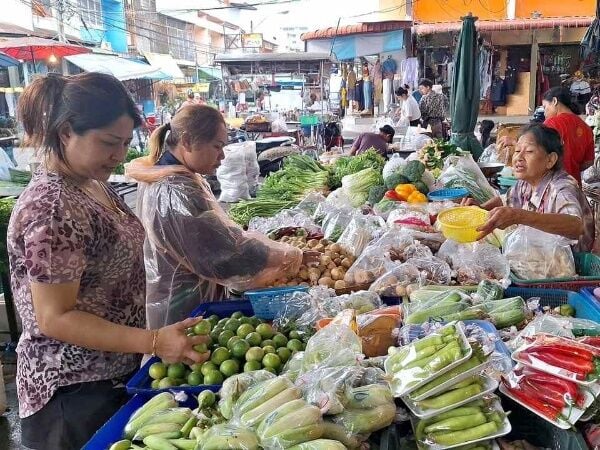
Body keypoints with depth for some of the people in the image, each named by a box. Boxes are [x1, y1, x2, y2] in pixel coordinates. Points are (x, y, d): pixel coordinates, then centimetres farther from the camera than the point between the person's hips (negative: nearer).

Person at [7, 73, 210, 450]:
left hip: (117, 372, 8)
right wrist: (153, 341, -30)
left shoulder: (95, 184, 2)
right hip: (76, 393, -8)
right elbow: (55, 318, -24)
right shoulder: (50, 208, -25)